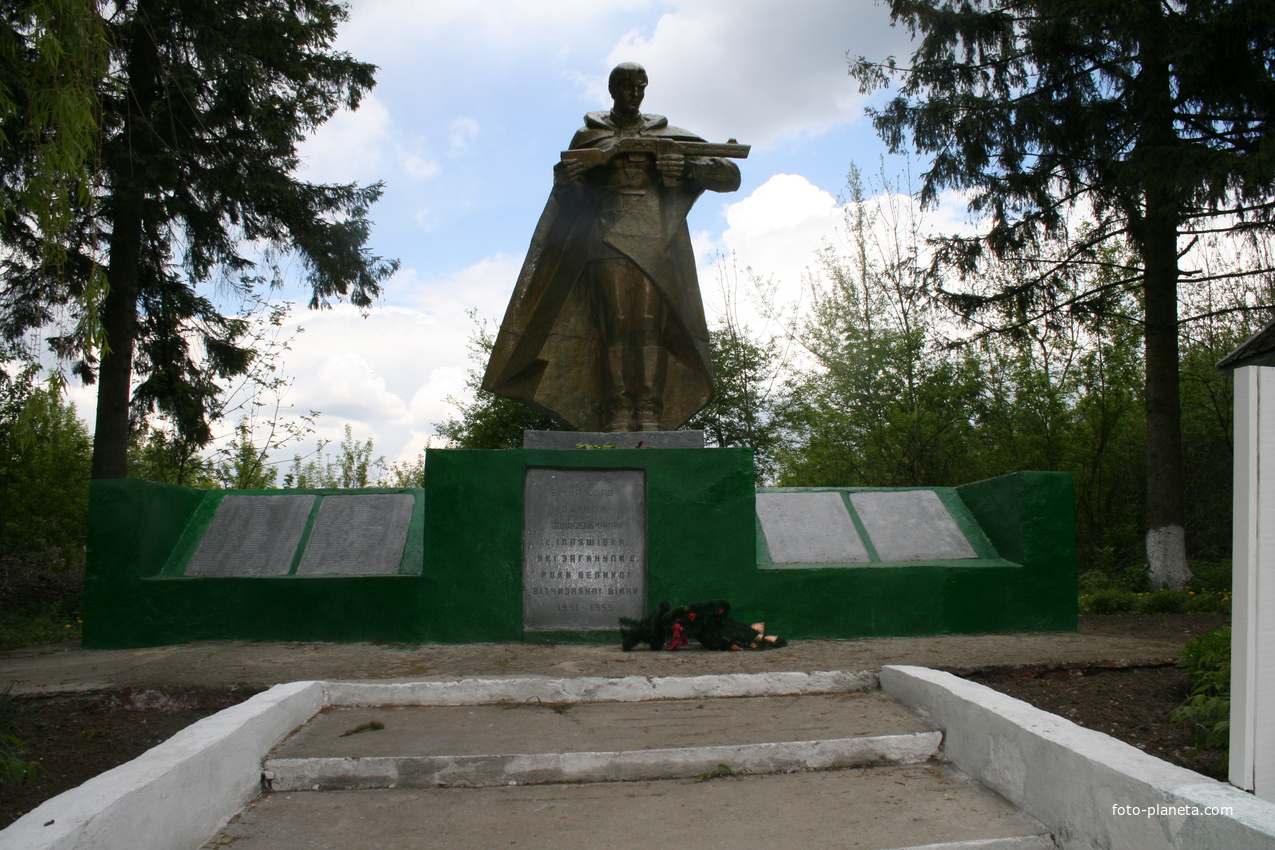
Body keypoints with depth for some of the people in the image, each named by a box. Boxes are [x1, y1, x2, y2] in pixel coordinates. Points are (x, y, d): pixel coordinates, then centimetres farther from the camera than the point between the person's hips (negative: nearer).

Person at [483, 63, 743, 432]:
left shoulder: (669, 138, 17)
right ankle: (618, 415, -14)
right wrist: (565, 181, -12)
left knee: (651, 322, -12)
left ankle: (649, 415, -14)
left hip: (656, 239, 1)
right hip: (608, 236, 0)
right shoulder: (588, 137, 18)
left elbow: (730, 174, 11)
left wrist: (686, 168, -8)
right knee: (616, 321, -12)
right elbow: (572, 199, 11)